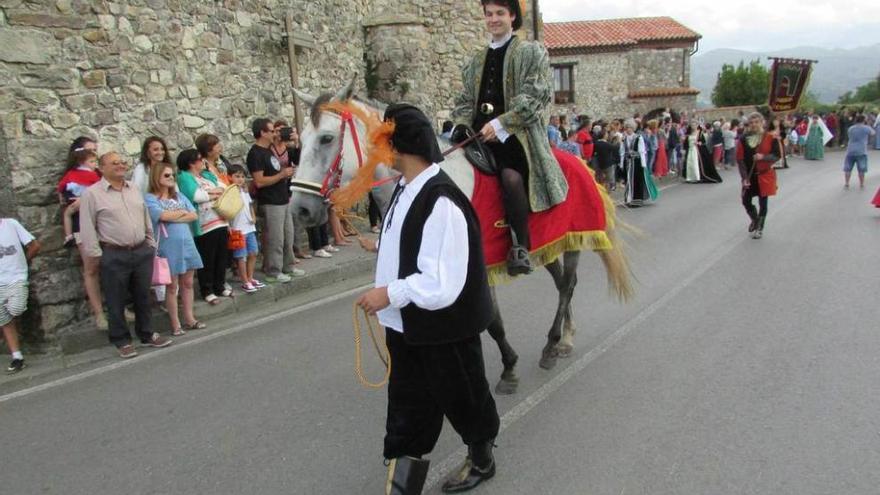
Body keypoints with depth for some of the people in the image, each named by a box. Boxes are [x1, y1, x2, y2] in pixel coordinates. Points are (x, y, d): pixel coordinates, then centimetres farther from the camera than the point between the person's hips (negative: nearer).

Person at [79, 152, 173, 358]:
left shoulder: (134, 190, 11)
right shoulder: (92, 194, -6)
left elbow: (147, 219, 17)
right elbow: (87, 228, -6)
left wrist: (151, 244, 14)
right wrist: (96, 255, -9)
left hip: (142, 252, 5)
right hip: (114, 256, -5)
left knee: (143, 296, 14)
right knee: (116, 301, 5)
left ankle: (147, 334, 27)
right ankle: (121, 341, 17)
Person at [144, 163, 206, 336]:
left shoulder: (179, 196, 13)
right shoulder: (150, 198, -4)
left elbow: (194, 216, 3)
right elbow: (164, 216, -19)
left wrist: (174, 217, -9)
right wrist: (183, 212, -2)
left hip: (187, 243, 5)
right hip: (168, 246, -5)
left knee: (188, 283, 10)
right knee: (172, 286, 3)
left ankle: (189, 319, 20)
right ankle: (175, 324, 11)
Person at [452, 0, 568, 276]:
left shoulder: (531, 52, 7)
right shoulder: (477, 61, 24)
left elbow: (534, 96, -6)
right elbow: (466, 100, 23)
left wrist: (501, 124, -16)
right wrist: (462, 124, 1)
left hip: (518, 133, -6)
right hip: (480, 135, 6)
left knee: (511, 176, -33)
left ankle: (520, 246, -19)